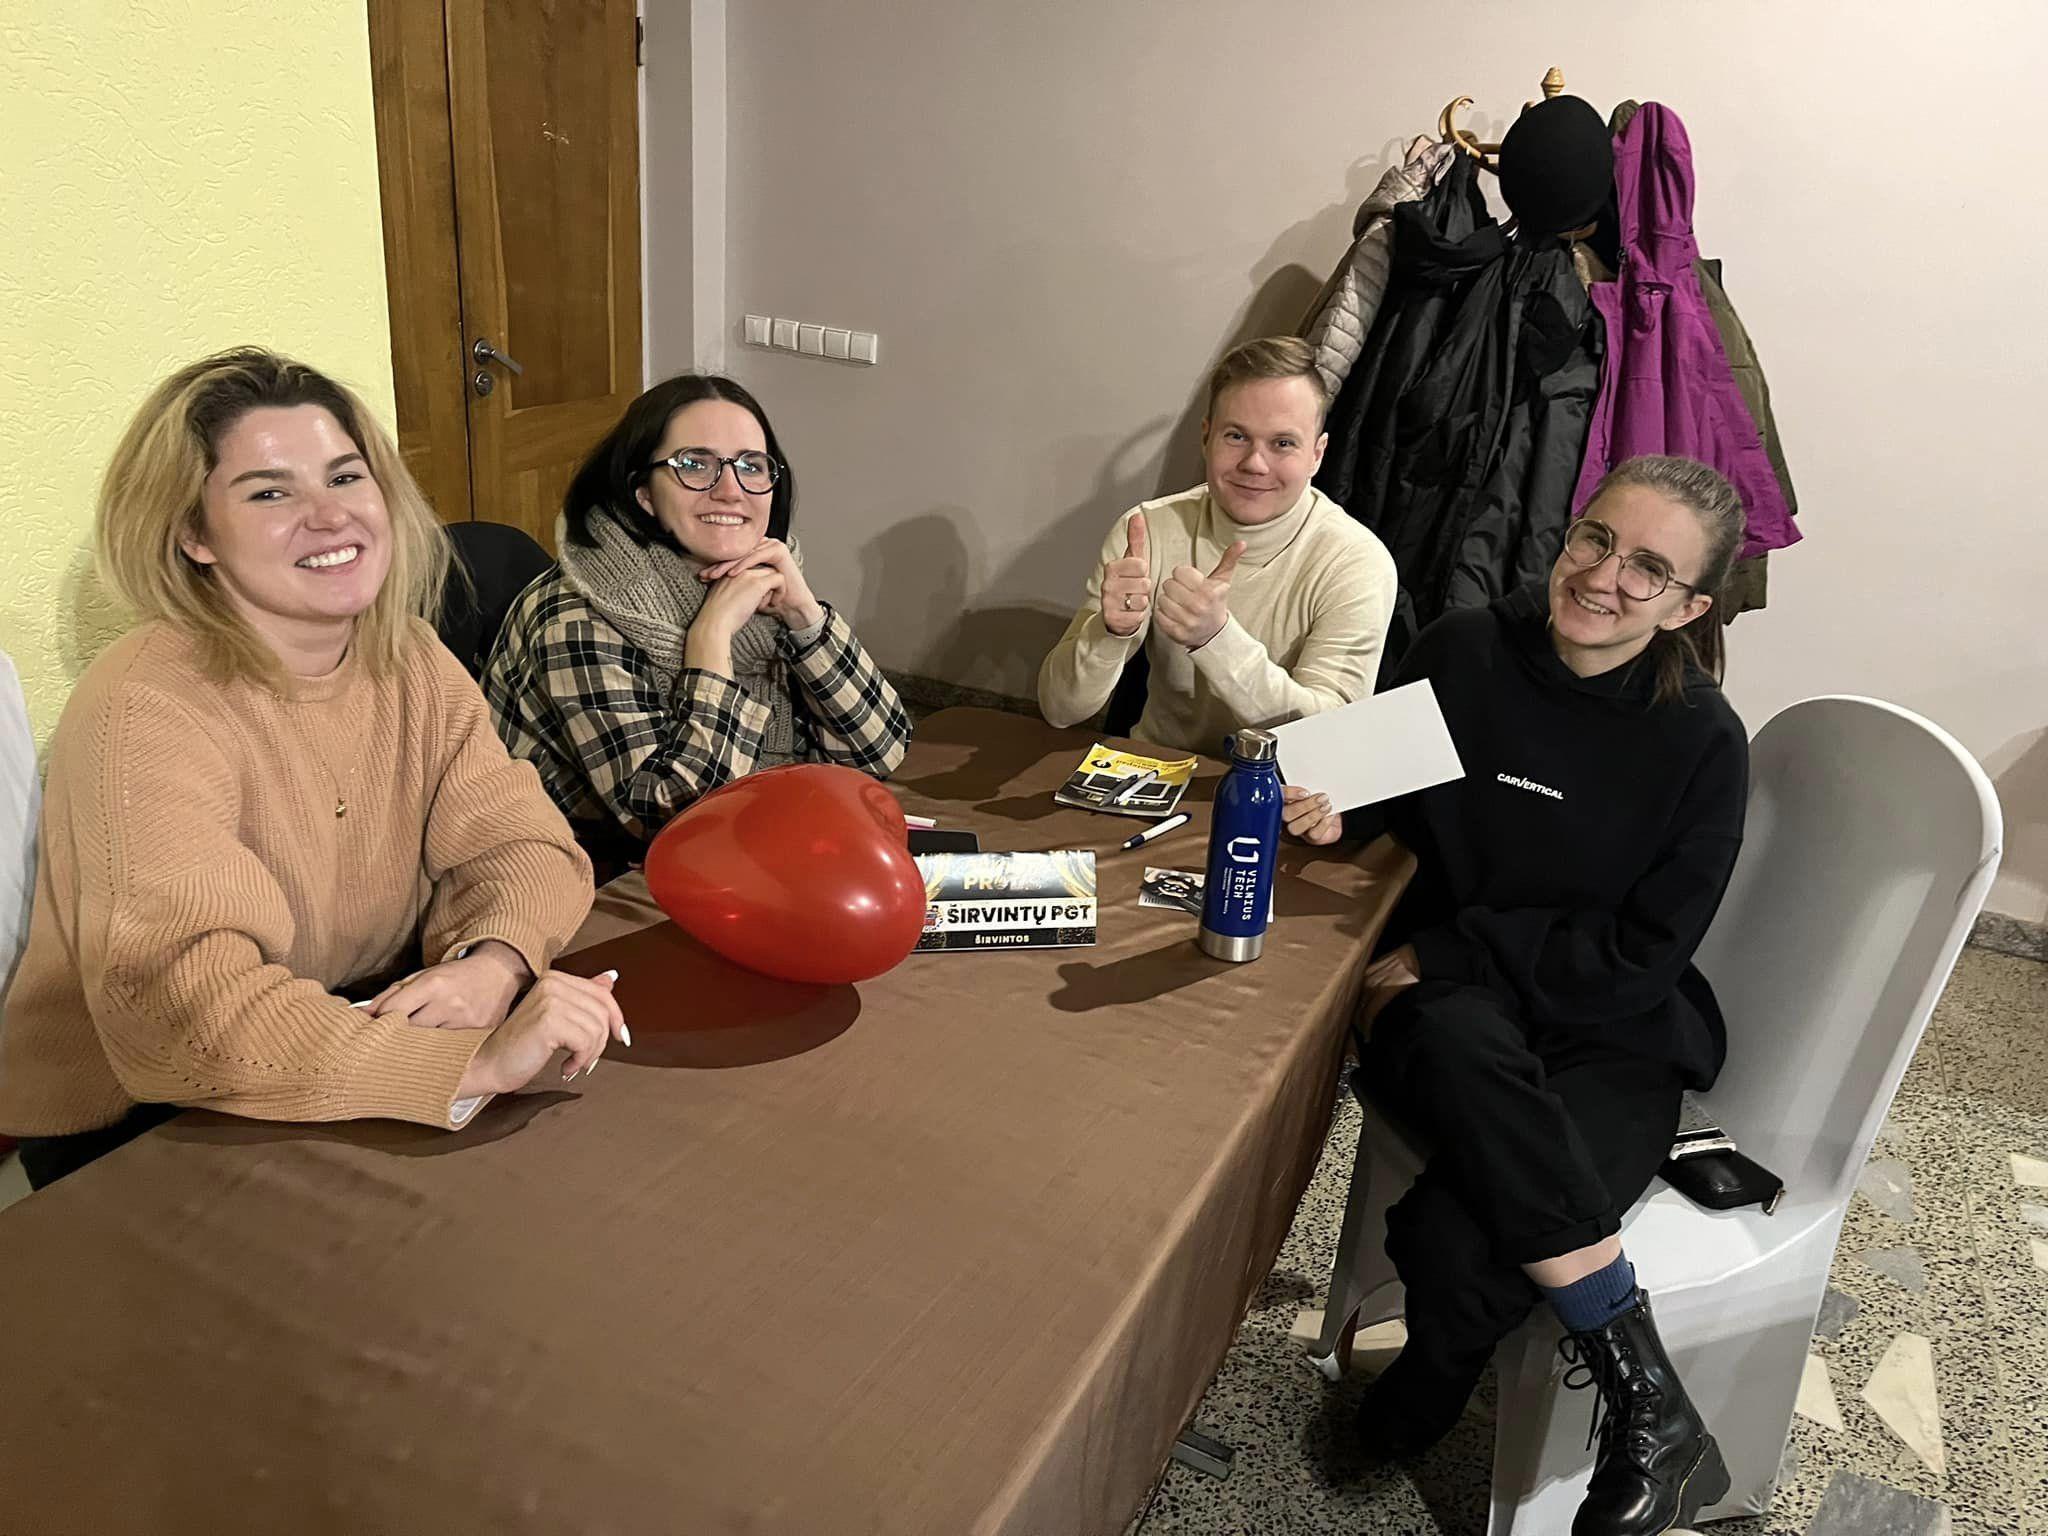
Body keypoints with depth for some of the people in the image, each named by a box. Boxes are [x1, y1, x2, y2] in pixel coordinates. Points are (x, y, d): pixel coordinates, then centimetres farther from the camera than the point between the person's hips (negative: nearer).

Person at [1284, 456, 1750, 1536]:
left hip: (1613, 1040, -2)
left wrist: (1449, 952, -14)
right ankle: (1644, 1393, -23)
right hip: (1447, 1005, 3)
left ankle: (1420, 1401, 3)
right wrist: (1333, 812, -10)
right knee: (1456, 1040, -37)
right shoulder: (1465, 653, -2)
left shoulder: (1702, 740, -7)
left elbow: (1638, 958, -9)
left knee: (1451, 1243, -31)